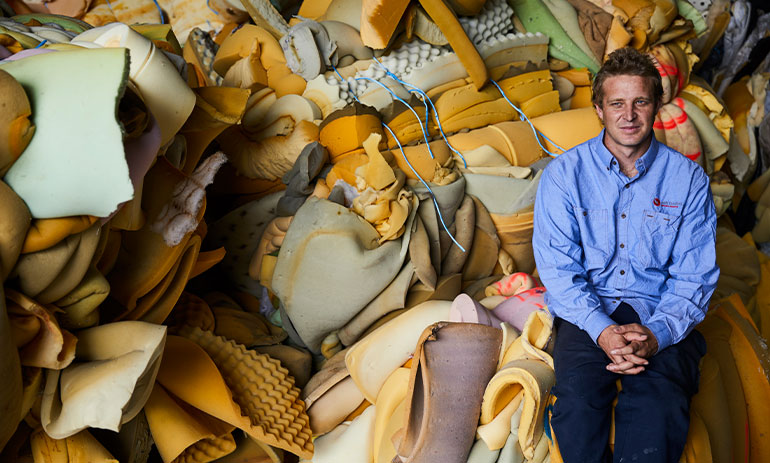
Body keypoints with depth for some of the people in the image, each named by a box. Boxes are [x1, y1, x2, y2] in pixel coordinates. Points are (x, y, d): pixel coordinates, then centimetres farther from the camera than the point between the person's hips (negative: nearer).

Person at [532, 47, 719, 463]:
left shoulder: (688, 179, 5)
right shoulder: (564, 174, 3)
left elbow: (694, 277, 2)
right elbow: (557, 267, -3)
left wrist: (655, 333, -17)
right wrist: (602, 330, -19)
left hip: (660, 318, 0)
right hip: (586, 311, 0)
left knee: (659, 407, -31)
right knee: (578, 398, -31)